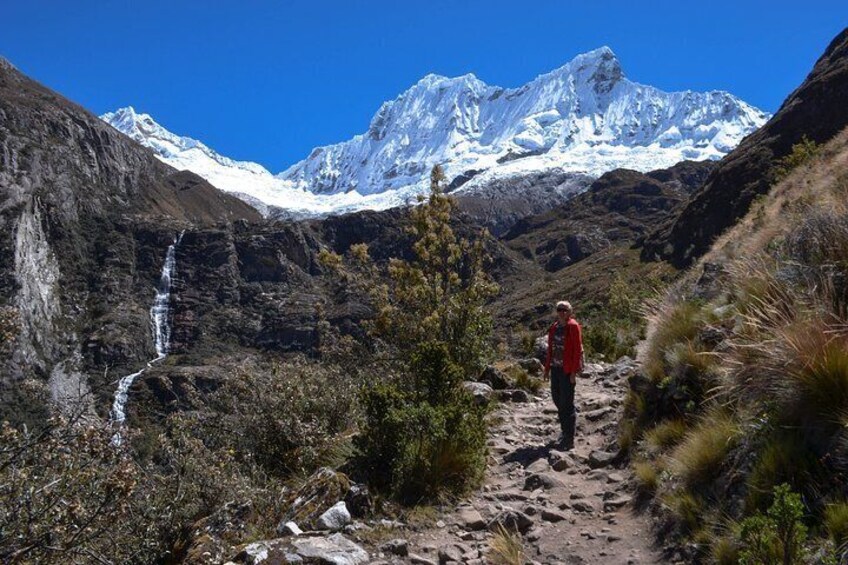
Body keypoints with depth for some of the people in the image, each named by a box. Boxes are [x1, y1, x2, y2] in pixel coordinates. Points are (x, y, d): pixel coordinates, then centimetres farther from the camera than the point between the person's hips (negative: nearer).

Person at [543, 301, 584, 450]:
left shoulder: (573, 327, -10)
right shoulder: (554, 327, 10)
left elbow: (577, 350, -12)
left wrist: (574, 371, -16)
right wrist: (547, 368, 13)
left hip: (567, 369, -7)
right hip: (556, 368, 7)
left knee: (566, 402, -4)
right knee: (557, 398, 15)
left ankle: (569, 440, 4)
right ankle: (565, 430, 34)